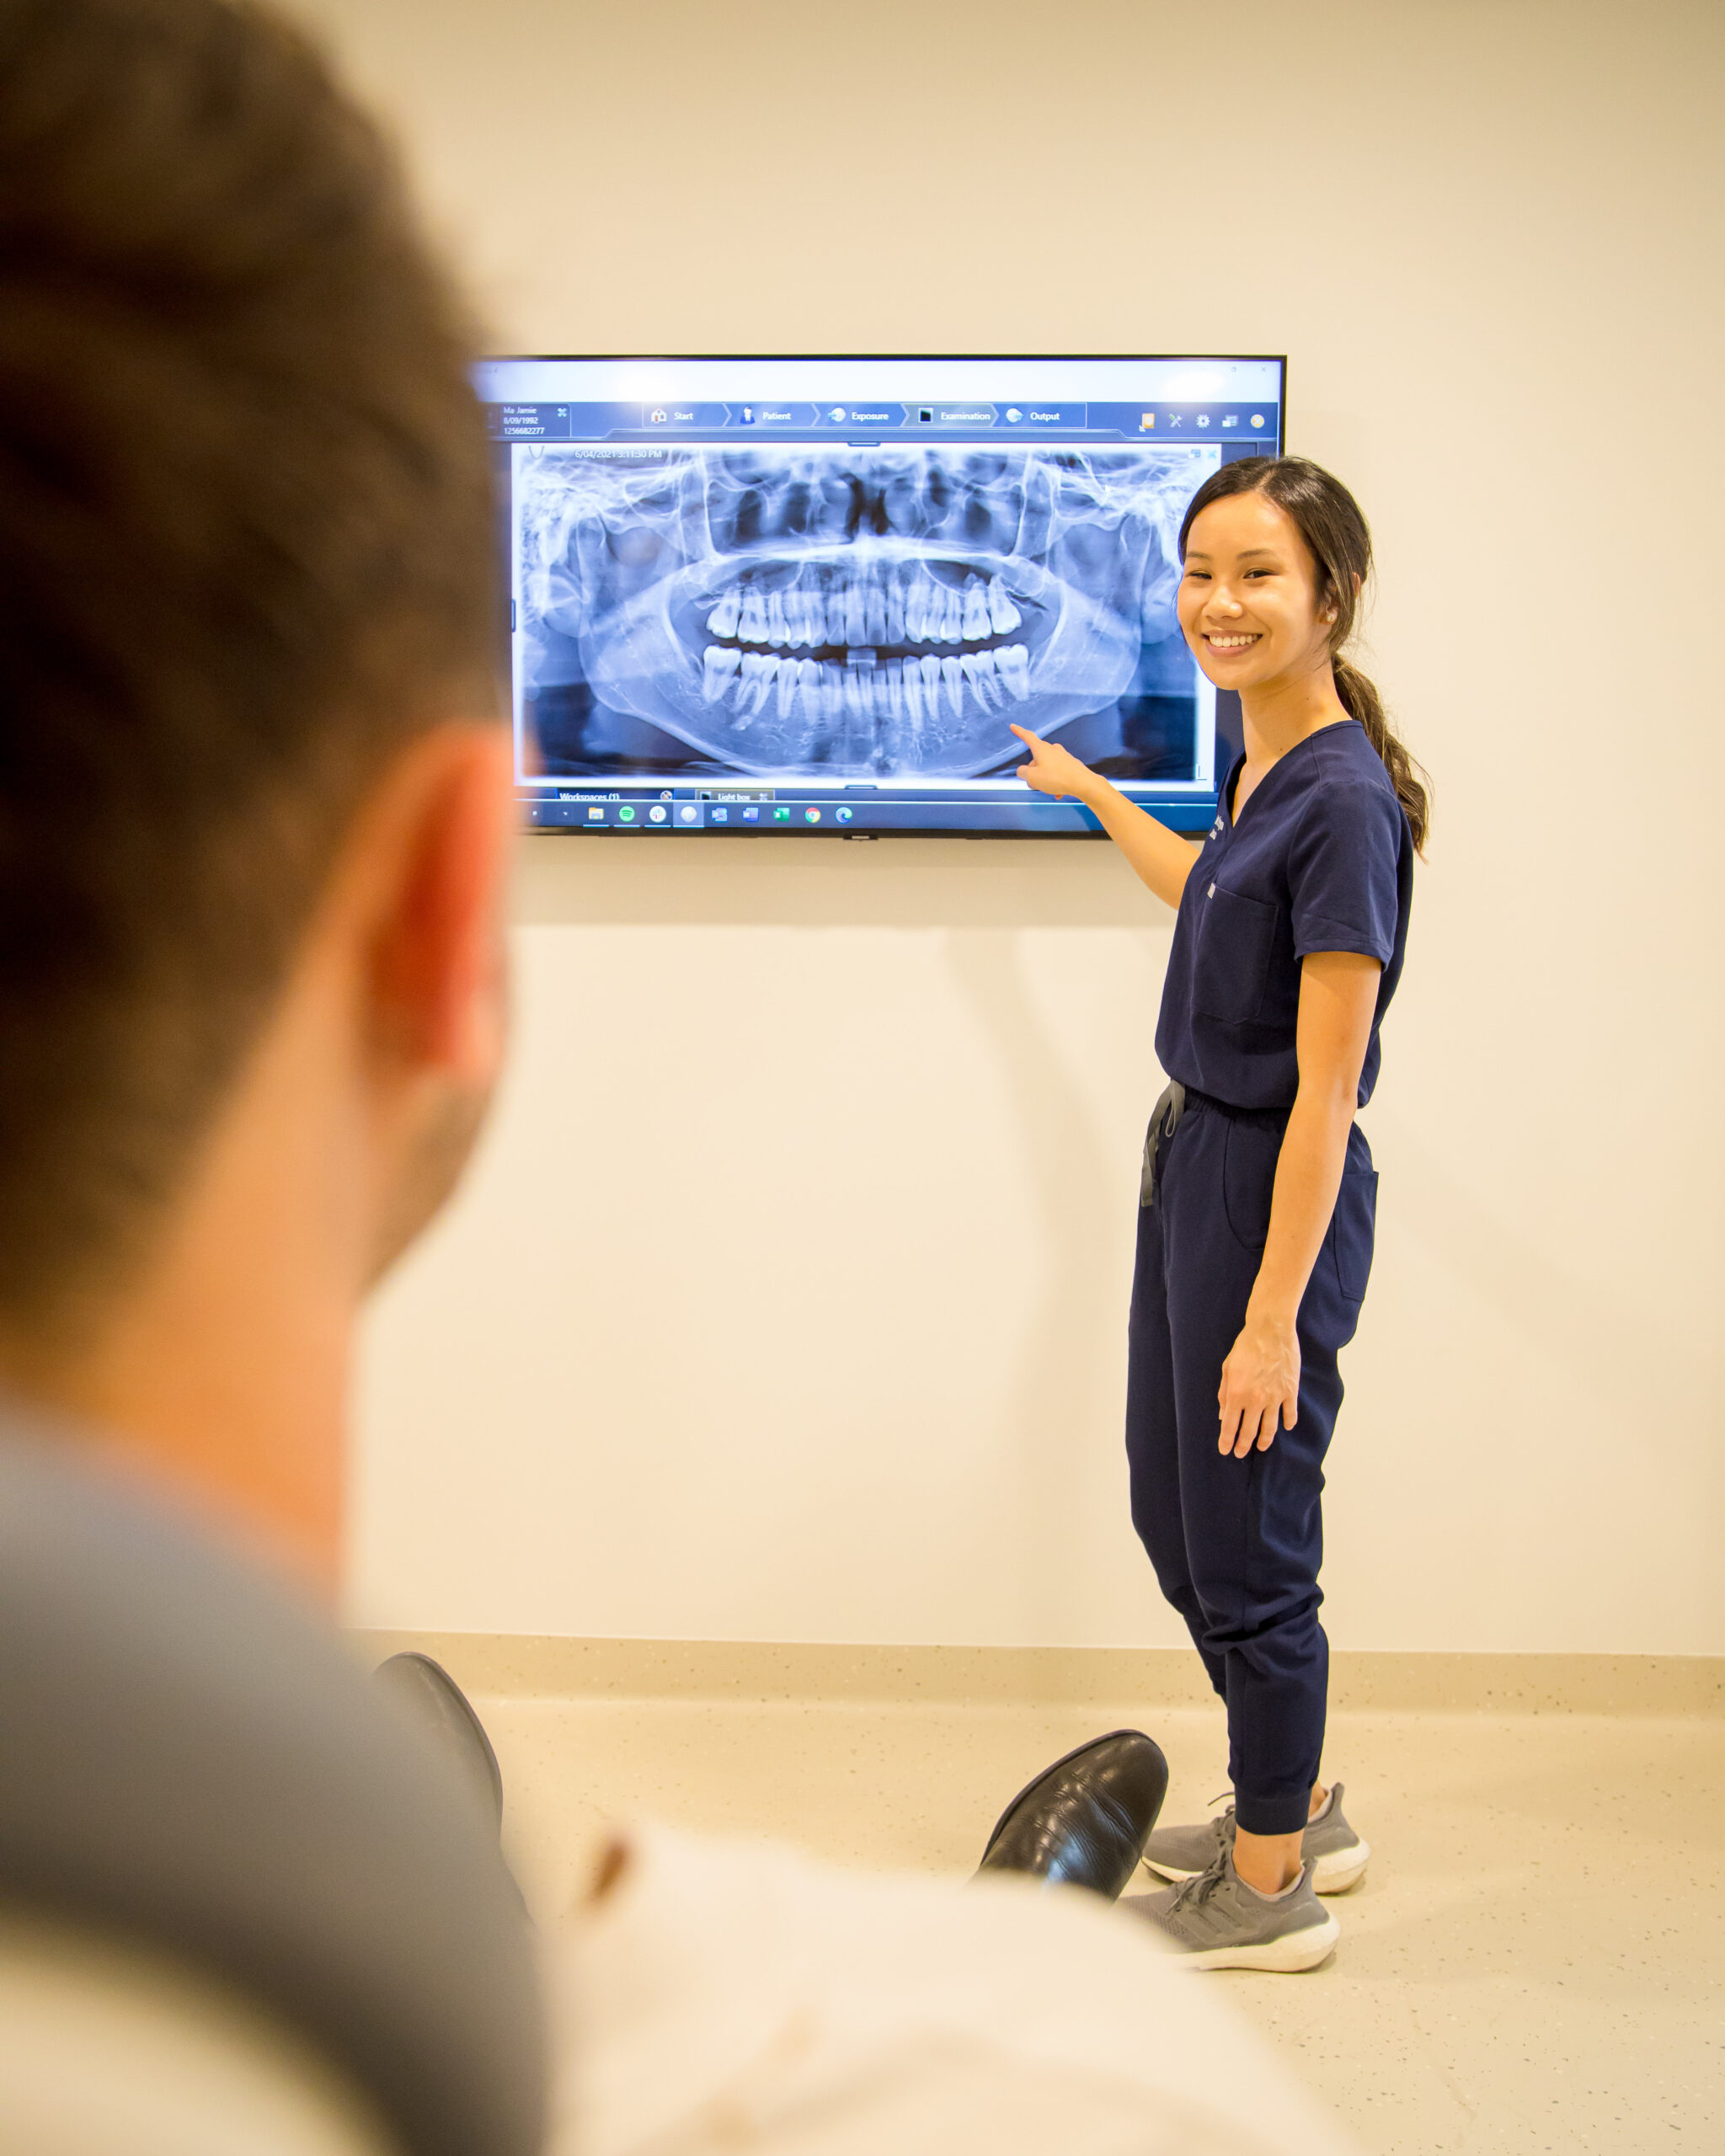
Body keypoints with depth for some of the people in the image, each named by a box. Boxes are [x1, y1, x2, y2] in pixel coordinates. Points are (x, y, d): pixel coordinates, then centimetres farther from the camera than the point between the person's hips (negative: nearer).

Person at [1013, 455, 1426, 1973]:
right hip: (1193, 1165, 10)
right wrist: (1092, 791, 43)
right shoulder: (1266, 767, 7)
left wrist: (1274, 1318, -21)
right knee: (1173, 1512, 19)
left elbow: (1326, 1090, -22)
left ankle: (1272, 1890, 23)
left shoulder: (1344, 799, -21)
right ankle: (1295, 1809, 37)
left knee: (1246, 1548, 4)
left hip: (1274, 1196, -10)